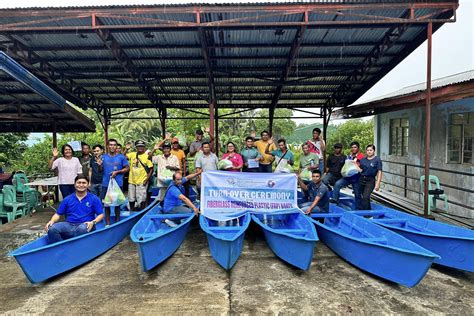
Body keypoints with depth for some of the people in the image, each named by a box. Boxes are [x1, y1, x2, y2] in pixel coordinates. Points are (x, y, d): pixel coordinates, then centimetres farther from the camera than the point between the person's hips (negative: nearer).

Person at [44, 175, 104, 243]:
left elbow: (101, 214, 4)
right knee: (52, 228, -25)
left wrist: (93, 222, -15)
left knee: (82, 228, -39)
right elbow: (58, 214, 17)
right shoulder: (67, 199, 16)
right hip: (69, 225, 3)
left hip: (85, 226, -3)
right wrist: (52, 221, -4)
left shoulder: (94, 199, 8)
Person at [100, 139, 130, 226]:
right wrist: (99, 165, -14)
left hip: (118, 184, -1)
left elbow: (127, 168, -1)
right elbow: (100, 170, 7)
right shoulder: (103, 157, 4)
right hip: (106, 184, 2)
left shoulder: (121, 157, -2)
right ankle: (107, 223, 19)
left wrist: (117, 172, -12)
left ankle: (117, 221, 22)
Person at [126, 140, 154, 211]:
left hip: (141, 182, -4)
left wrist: (147, 180, -12)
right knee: (131, 199, 17)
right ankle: (131, 212, 34)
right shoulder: (132, 154, 4)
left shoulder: (147, 156, -7)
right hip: (132, 181, 4)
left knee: (141, 200, 1)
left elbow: (151, 169, -7)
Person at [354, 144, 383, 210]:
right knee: (365, 197, 14)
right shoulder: (363, 159, 9)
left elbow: (379, 172, -8)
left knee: (365, 197, -14)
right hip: (361, 180, 5)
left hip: (370, 181, -5)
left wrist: (378, 184, -14)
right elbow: (360, 170, 8)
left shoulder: (377, 160, -6)